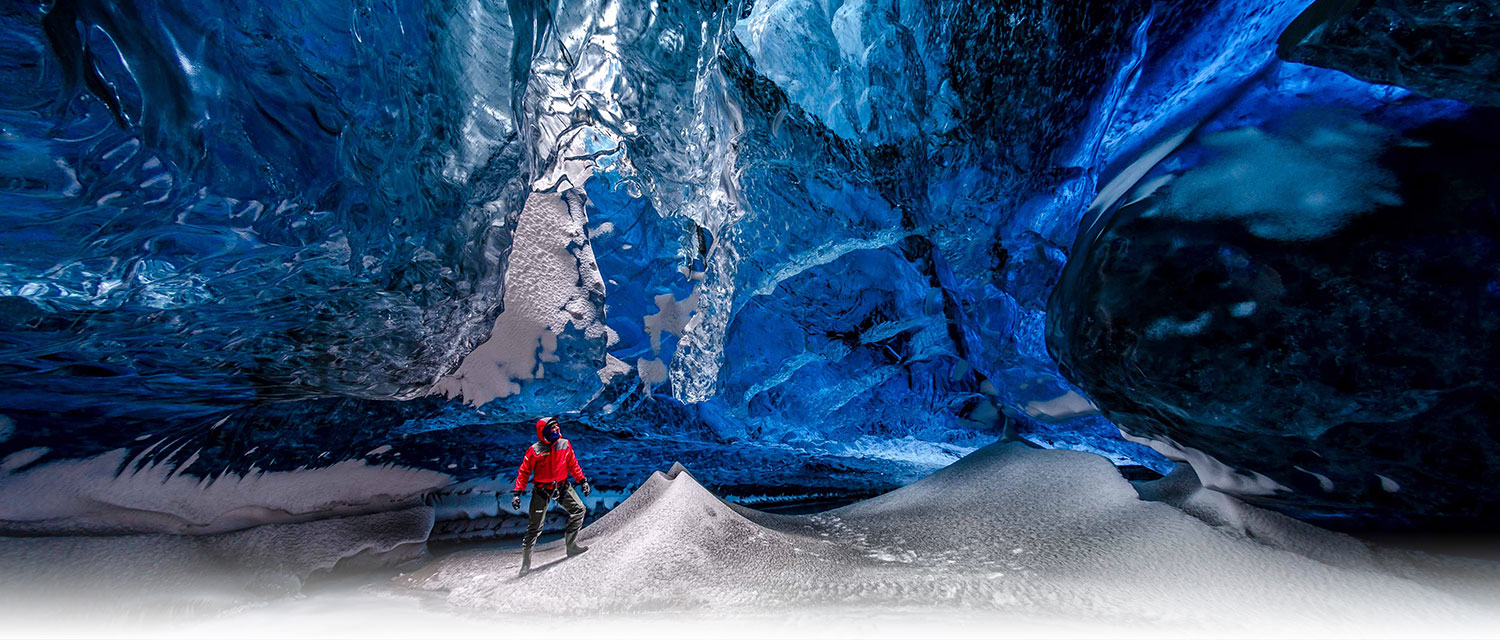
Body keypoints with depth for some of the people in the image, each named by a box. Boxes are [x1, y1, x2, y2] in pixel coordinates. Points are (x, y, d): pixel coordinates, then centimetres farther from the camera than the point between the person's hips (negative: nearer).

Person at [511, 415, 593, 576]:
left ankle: (572, 546, 2)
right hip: (541, 490, -4)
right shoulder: (535, 450, -16)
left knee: (579, 510, -6)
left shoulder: (565, 444, -5)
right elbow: (524, 472, -8)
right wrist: (517, 493, -12)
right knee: (534, 527, 2)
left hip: (562, 486, 4)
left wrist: (582, 480, 5)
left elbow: (573, 464, 7)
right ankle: (525, 563, 17)